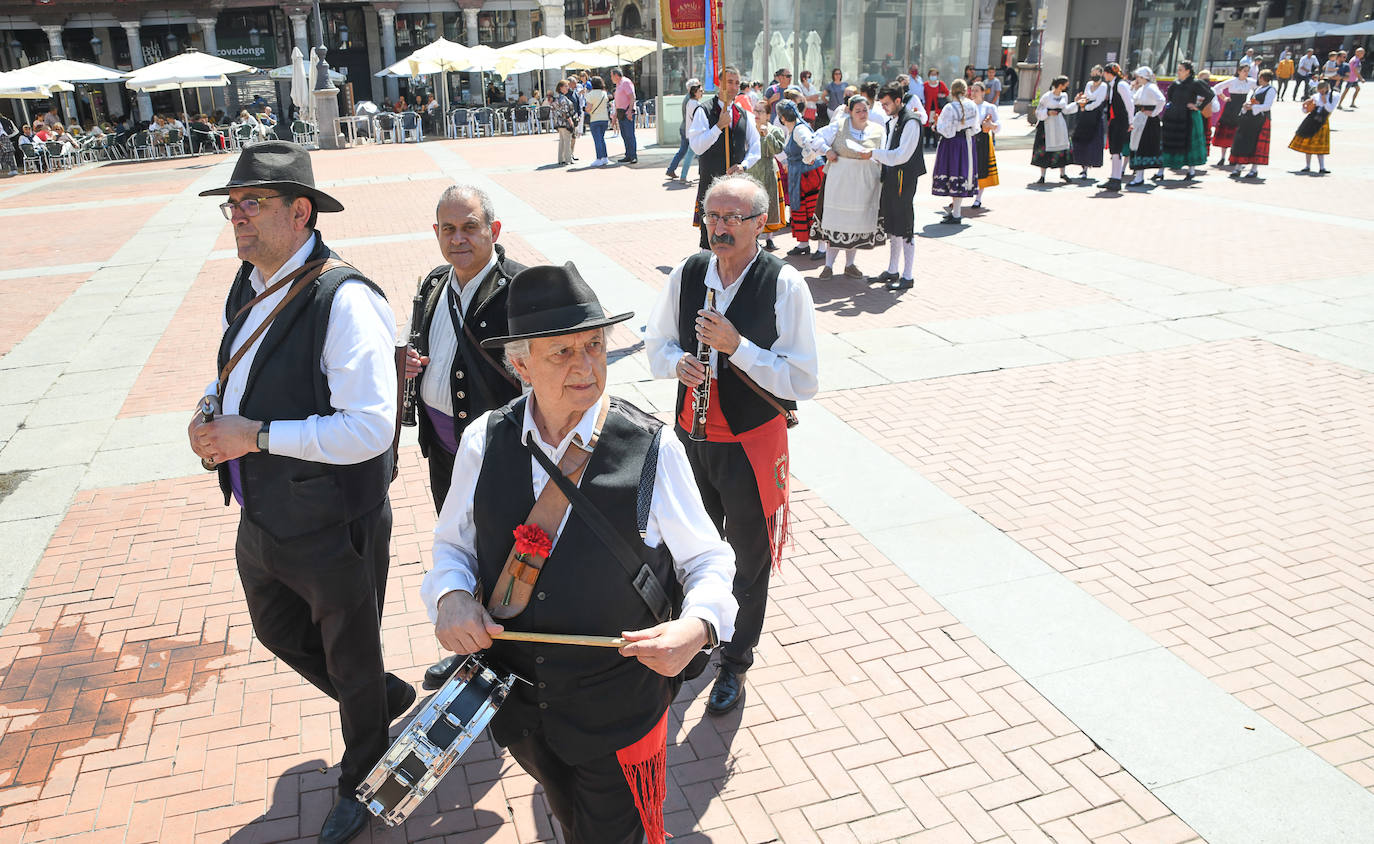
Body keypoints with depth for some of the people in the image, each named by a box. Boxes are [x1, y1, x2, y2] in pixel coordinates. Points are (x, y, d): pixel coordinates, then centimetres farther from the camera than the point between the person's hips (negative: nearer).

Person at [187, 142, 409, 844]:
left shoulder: (343, 300, -26)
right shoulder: (248, 286, 3)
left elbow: (370, 428, -32)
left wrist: (255, 435, -27)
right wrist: (212, 412, -3)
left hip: (332, 531, -9)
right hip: (261, 520, 9)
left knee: (351, 663, 15)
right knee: (277, 631, 28)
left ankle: (360, 783, 43)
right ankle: (389, 700, 53)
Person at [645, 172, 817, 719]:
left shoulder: (784, 284, -17)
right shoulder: (687, 273, -3)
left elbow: (803, 380, -19)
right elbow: (656, 342, 10)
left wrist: (735, 344, -28)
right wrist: (677, 362, -14)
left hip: (753, 442, -4)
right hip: (692, 434, 4)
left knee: (749, 559, 11)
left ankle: (735, 664, 34)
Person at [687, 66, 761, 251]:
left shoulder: (744, 114, 12)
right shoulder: (704, 111, -4)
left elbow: (755, 146, 10)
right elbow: (696, 147, -14)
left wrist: (743, 165, -7)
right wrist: (719, 126, -19)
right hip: (711, 181, -5)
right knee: (709, 234, -2)